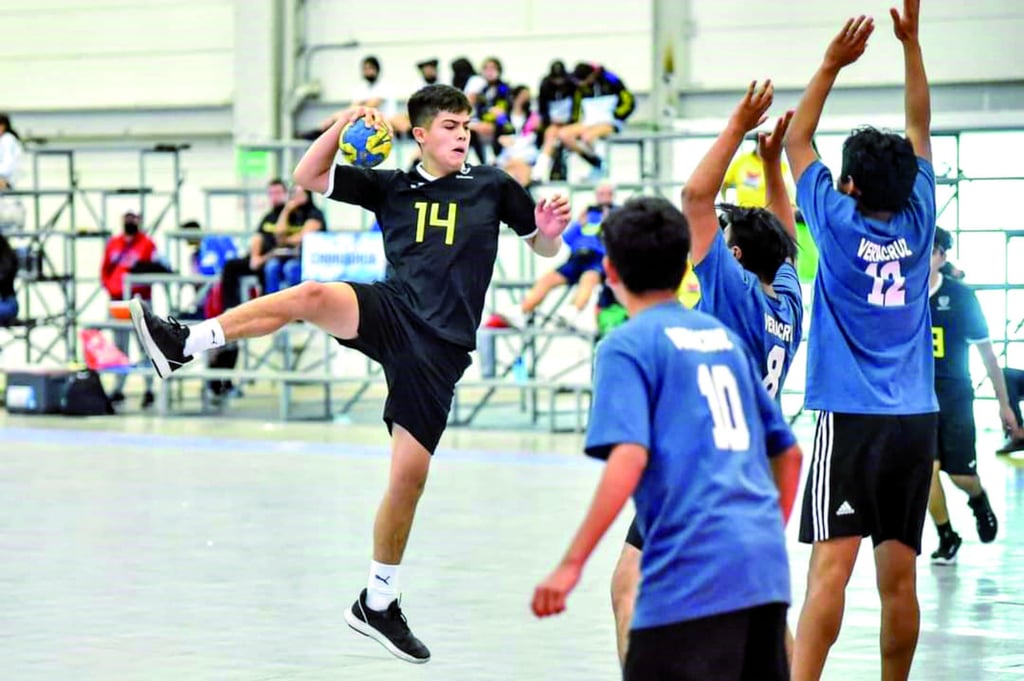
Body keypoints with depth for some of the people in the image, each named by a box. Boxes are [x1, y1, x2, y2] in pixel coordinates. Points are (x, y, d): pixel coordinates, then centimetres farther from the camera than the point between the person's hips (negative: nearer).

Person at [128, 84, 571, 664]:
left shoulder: (492, 186, 9)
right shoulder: (391, 186, 12)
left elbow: (545, 247, 16)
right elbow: (309, 177, 8)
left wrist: (550, 231, -7)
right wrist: (345, 123, -6)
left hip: (439, 348, 0)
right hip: (391, 313, 0)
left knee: (410, 476, -2)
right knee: (312, 295, -32)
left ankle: (379, 604, 14)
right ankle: (183, 344, -36)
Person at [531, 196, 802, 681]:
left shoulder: (626, 346, -1)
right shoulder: (724, 336, 19)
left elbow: (629, 459, -15)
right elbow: (788, 453, 23)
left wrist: (571, 564, -16)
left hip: (691, 571, -7)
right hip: (766, 567, 7)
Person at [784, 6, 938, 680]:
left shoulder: (840, 224, -4)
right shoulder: (917, 224, 5)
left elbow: (797, 141, 6)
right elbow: (921, 129, 15)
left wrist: (832, 64, 6)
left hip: (851, 418, -4)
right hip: (916, 419, 4)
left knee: (830, 569, -14)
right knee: (899, 579, 7)